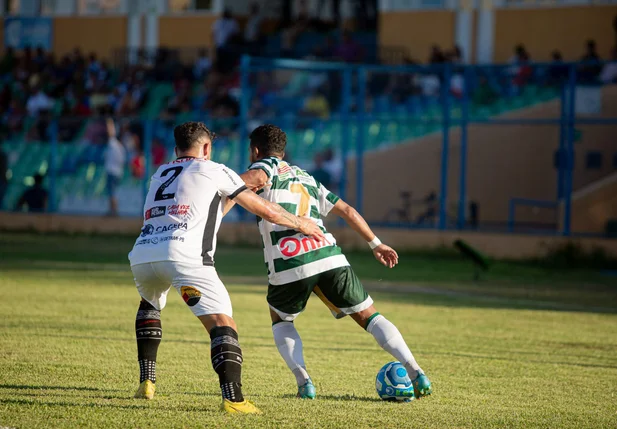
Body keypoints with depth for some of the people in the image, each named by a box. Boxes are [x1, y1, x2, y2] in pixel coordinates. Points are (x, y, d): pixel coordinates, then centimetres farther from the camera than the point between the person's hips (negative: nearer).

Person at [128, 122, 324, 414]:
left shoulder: (159, 174, 31)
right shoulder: (213, 171, 17)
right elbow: (265, 210, 19)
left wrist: (226, 198, 58)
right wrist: (301, 224, 35)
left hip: (142, 255, 6)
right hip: (184, 255, -6)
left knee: (149, 305, 36)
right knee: (222, 324, -6)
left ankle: (146, 383, 27)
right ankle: (233, 399, -26)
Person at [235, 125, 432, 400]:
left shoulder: (266, 165, 11)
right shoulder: (306, 178, 29)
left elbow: (256, 177, -16)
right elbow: (347, 211, 28)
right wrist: (376, 244, 34)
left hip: (288, 267, -4)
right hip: (330, 258, 4)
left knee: (281, 321, 23)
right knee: (369, 317, 10)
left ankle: (304, 382, 3)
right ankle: (416, 373, -7)